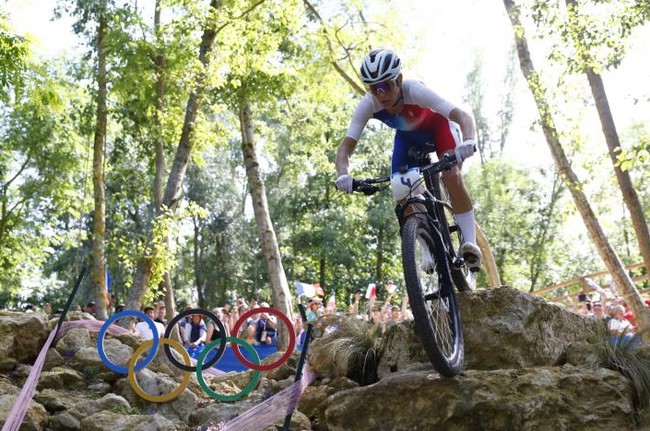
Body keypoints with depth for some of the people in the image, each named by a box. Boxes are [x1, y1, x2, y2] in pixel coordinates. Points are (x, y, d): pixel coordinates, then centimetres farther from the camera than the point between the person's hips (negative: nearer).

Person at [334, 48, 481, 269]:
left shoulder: (414, 90, -41)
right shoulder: (368, 105, -32)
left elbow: (463, 116, -48)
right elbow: (346, 145, -34)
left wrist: (468, 141, -69)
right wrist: (343, 173, -55)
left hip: (437, 126, -3)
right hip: (407, 136, 4)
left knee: (452, 176, -28)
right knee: (401, 194, -12)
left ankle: (470, 242, -19)